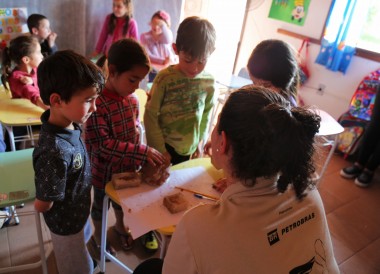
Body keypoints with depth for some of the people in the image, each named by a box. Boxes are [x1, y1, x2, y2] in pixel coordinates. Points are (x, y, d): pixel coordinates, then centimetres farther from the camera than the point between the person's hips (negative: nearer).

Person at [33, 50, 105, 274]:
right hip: (67, 221, -7)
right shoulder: (55, 152, -41)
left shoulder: (68, 124, -18)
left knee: (85, 242, 36)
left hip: (80, 211, 7)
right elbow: (42, 205, -27)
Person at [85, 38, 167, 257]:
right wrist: (141, 152, -35)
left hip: (128, 167, 6)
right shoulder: (97, 103, -30)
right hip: (104, 171, -5)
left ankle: (120, 227, 57)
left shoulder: (133, 99, -8)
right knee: (101, 205, 21)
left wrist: (140, 152, -6)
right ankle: (98, 238, 49)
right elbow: (101, 144, -31)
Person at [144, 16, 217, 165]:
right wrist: (160, 150, -9)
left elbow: (206, 114, 7)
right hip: (165, 146, -3)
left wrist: (200, 142, 4)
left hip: (190, 151, 3)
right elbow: (150, 115, -11)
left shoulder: (209, 82, -5)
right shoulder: (165, 78, -16)